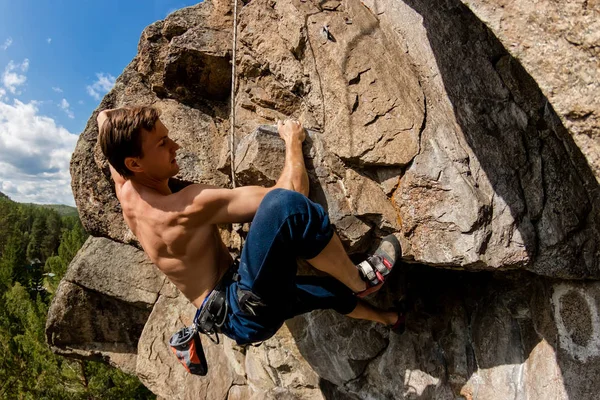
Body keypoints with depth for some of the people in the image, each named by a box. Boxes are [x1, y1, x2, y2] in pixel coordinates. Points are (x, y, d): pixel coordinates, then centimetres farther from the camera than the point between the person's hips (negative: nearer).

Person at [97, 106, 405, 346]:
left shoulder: (126, 191, 1)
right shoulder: (189, 205, -26)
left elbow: (104, 116, 20)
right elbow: (291, 192, -24)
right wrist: (294, 141, -10)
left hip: (235, 309, 10)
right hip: (248, 312, -10)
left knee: (336, 289, 25)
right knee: (285, 203, -31)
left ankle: (387, 318, 55)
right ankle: (360, 280, -7)